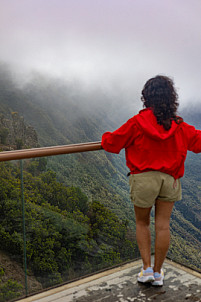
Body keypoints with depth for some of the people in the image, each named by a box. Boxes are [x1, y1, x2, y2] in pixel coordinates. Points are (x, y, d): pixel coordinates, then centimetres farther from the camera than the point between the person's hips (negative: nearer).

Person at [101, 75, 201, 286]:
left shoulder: (137, 122, -11)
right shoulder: (179, 126, -1)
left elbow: (112, 143, -4)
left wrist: (105, 138, 19)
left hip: (144, 178, -2)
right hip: (170, 179, 3)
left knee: (142, 223, 16)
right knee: (163, 225, 9)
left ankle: (147, 269, 15)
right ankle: (158, 272, 20)